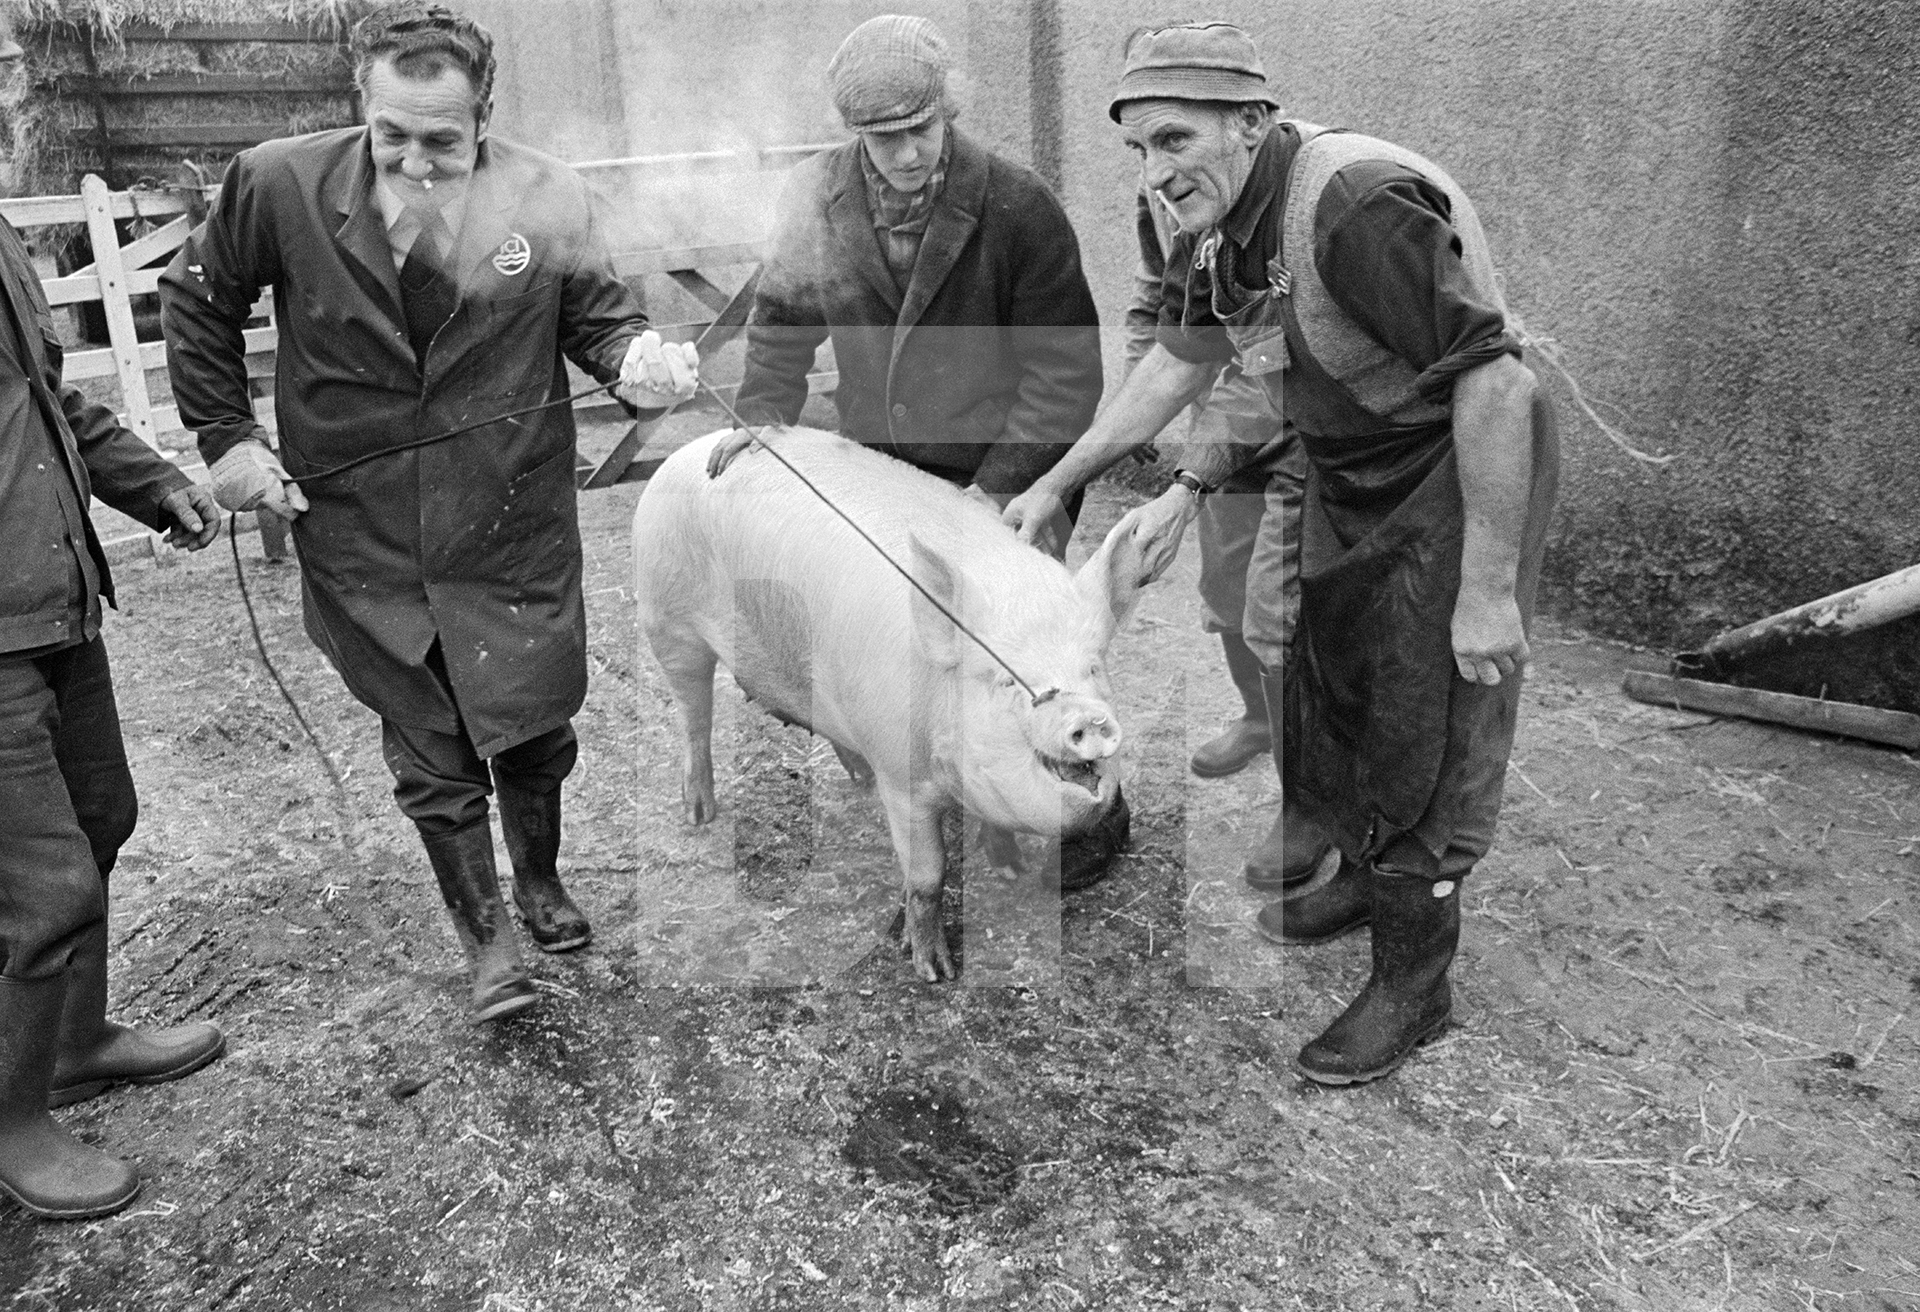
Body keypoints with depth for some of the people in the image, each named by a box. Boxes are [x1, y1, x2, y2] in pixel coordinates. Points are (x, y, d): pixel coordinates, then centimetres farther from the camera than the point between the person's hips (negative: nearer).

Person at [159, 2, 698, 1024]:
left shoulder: (545, 200, -8)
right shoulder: (280, 186, -7)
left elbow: (598, 317, 4)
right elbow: (196, 298, 9)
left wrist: (638, 360, -19)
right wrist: (225, 434, 4)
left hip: (514, 525, 0)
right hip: (365, 537, 1)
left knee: (533, 728, 11)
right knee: (430, 755, 11)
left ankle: (539, 881, 41)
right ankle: (487, 940, 30)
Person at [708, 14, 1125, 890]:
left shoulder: (1018, 209, -18)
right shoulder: (817, 200, -6)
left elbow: (1065, 366, -16)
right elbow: (782, 317, 12)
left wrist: (996, 485, -21)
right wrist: (764, 414, -2)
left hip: (1008, 475, -4)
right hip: (886, 475, 4)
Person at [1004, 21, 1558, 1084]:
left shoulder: (1358, 205, -30)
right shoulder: (1216, 227, -2)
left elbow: (1493, 381, -31)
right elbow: (1179, 364, 12)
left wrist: (1488, 591, -29)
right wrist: (1056, 482, 10)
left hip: (1462, 478, -9)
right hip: (1347, 481, 9)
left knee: (1428, 730, -1)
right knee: (1330, 688, 19)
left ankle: (1413, 981, 14)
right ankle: (1364, 874, 42)